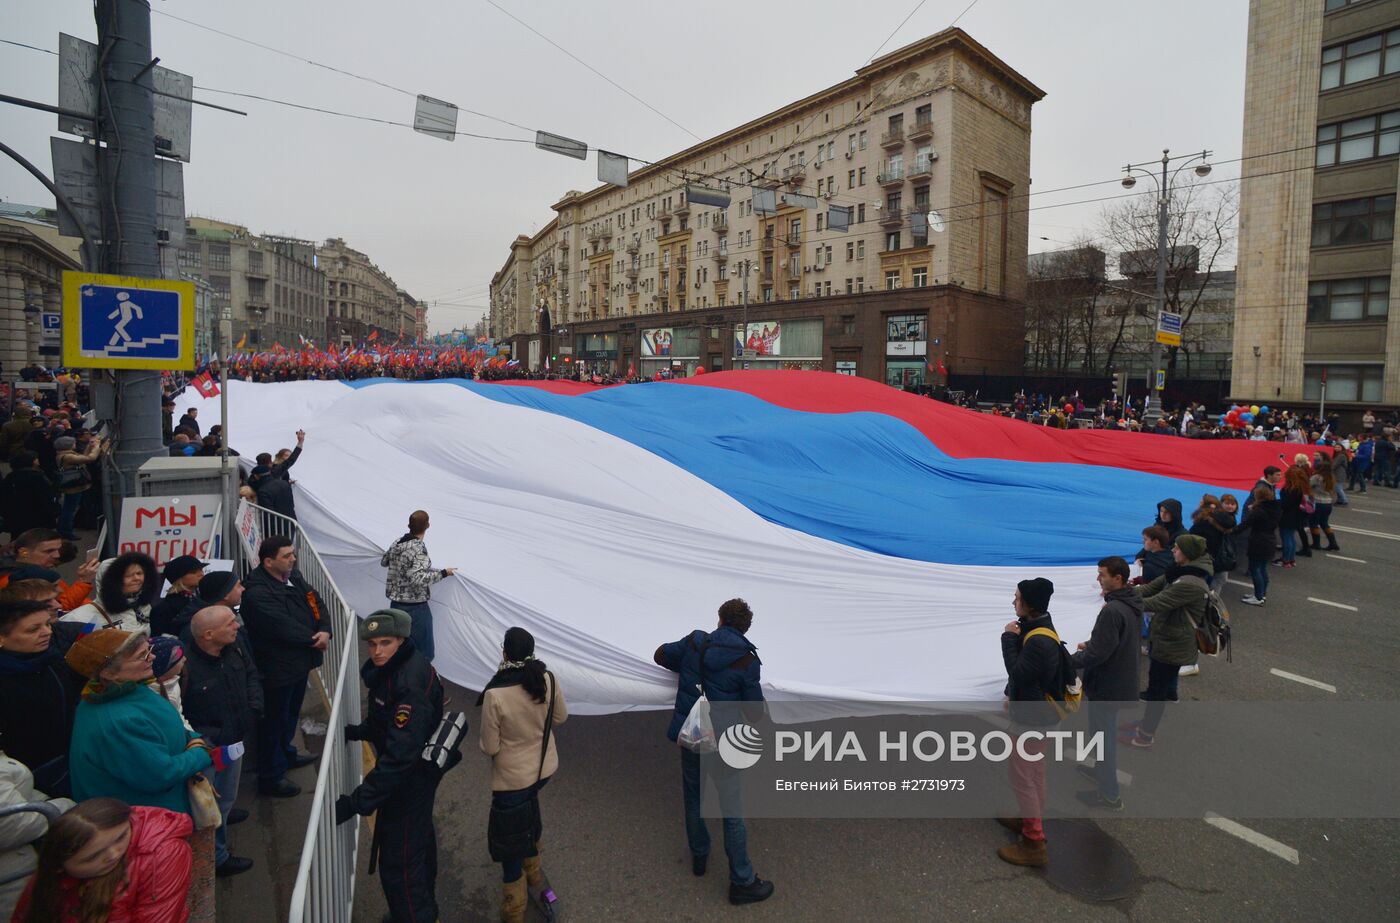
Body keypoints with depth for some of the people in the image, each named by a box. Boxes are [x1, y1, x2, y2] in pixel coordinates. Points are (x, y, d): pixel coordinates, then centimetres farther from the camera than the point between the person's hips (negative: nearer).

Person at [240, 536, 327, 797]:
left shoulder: (293, 578, 3)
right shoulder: (257, 593, -26)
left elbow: (316, 604, 4)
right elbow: (284, 628, -30)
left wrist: (325, 631, -15)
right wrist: (314, 640, -16)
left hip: (299, 662, 9)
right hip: (277, 668, -9)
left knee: (291, 713, 26)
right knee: (274, 721, 5)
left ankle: (286, 754, 47)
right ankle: (271, 777, 21)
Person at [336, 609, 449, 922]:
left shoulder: (409, 684, -33)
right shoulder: (389, 668, -4)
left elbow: (400, 755, -35)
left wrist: (356, 803, -35)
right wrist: (353, 732, -3)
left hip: (411, 777, -10)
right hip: (418, 771, 10)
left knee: (398, 862, 2)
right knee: (419, 837, 29)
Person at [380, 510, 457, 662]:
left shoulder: (397, 542, 3)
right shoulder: (419, 548, -19)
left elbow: (383, 562, 21)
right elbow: (417, 578, -29)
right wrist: (443, 573, -22)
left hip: (396, 604, 8)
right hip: (415, 608, -8)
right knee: (424, 654, 1)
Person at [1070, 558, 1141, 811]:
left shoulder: (1112, 611, -30)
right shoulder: (1131, 604, 1)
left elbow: (1098, 653, -27)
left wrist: (1070, 661, -15)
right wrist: (1090, 645, 10)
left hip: (1107, 685, -9)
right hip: (1121, 680, 9)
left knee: (1102, 735, 5)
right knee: (1108, 731, 27)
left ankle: (1109, 794, 17)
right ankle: (1104, 770, 45)